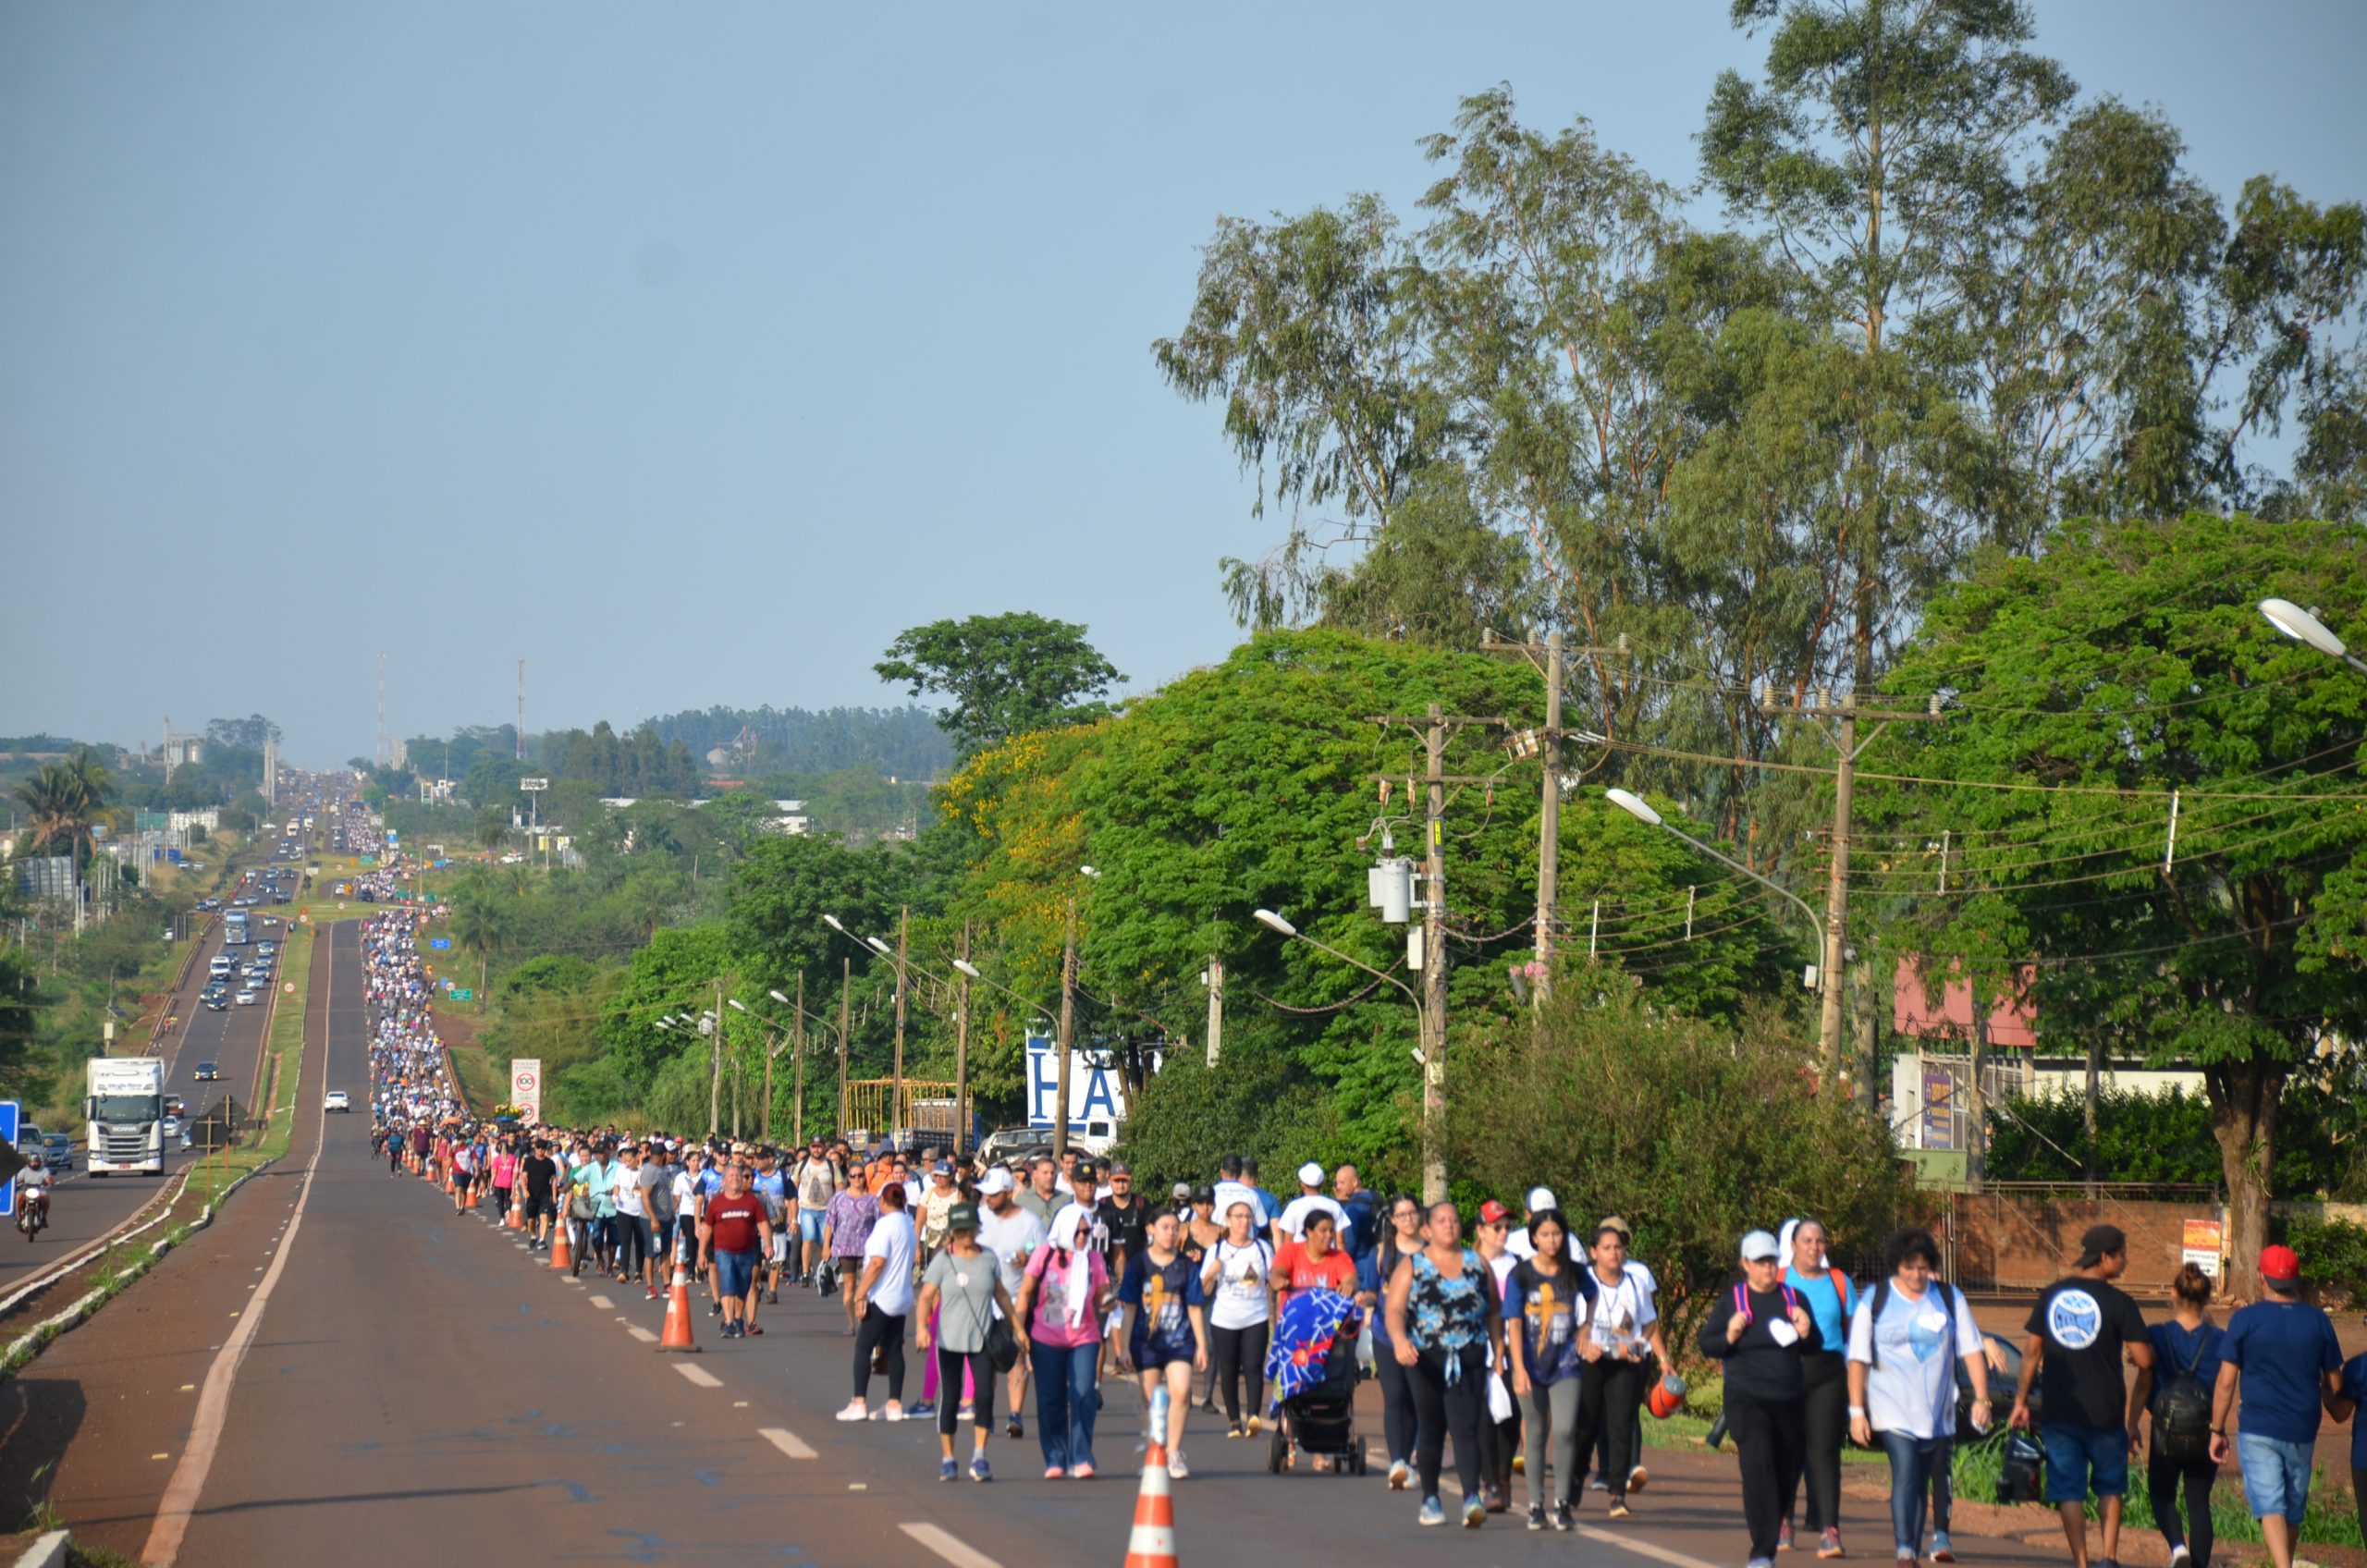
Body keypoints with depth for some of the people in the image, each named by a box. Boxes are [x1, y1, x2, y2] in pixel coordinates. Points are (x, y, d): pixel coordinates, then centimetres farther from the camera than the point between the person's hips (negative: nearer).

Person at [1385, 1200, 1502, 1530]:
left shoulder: (1478, 1265, 11)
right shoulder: (1411, 1267, 5)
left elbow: (1494, 1311, 14)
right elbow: (1394, 1310, -6)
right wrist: (1399, 1339, -25)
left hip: (1469, 1361, 0)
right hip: (1426, 1360, 0)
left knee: (1466, 1428, -11)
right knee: (1430, 1430, 7)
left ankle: (1472, 1499, -22)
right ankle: (1430, 1499, 20)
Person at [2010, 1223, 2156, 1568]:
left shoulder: (2051, 1295, 3)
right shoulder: (2118, 1301, -9)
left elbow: (2032, 1351, 5)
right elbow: (2144, 1359, -11)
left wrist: (2021, 1401, 11)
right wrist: (2137, 1347, 12)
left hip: (2060, 1410, 2)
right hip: (2105, 1411, -2)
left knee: (2069, 1490, 7)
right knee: (2109, 1485, 16)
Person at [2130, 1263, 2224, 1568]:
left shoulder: (2157, 1336, -7)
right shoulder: (2218, 1339, -4)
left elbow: (2142, 1386, -7)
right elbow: (2222, 1389, 6)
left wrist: (2131, 1428, 2)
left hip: (2165, 1432, -1)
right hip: (2205, 1434, 1)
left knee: (2161, 1496, 15)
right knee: (2199, 1502, 9)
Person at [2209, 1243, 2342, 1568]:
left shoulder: (2246, 1319, -7)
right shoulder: (2319, 1321, 1)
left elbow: (2226, 1382, -7)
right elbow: (2334, 1385, 8)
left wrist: (2217, 1430, 1)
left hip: (2257, 1431, -3)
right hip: (2302, 1432, 3)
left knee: (2270, 1506, -7)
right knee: (2294, 1511, 18)